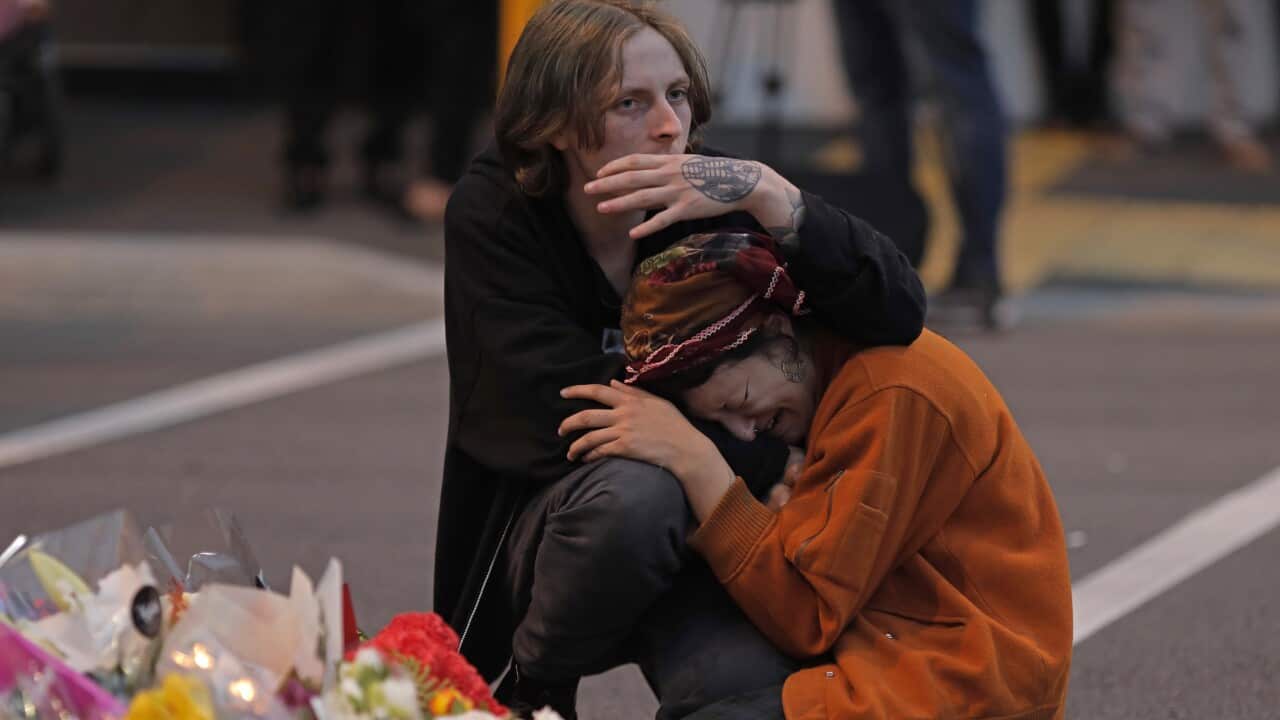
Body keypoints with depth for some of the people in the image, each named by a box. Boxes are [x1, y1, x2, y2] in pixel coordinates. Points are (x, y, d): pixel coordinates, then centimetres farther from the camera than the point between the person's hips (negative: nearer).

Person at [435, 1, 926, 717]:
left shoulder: (713, 199, -10)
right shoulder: (492, 212, -12)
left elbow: (898, 313, -20)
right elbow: (574, 406, -19)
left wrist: (770, 196, -33)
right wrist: (772, 463, -20)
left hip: (695, 543, 1)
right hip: (538, 531, -1)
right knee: (635, 491, -36)